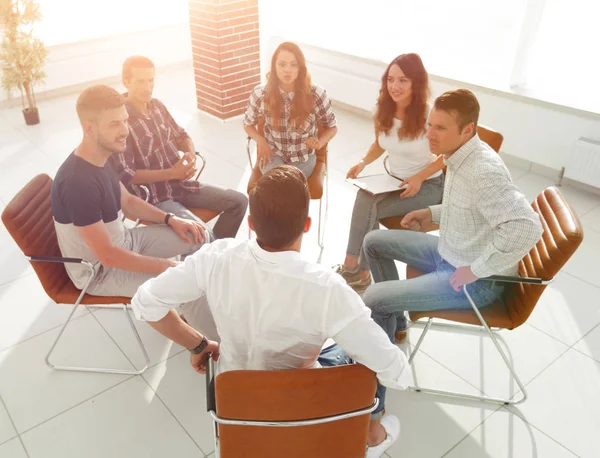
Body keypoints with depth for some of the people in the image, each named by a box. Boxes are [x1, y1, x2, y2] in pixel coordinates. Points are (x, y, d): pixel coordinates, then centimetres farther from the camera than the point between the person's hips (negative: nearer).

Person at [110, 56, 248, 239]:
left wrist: (191, 153, -7)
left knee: (239, 201, 1)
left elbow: (180, 135, 17)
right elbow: (126, 175, -20)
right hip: (154, 197, -7)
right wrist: (172, 173, -23)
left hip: (183, 184, 8)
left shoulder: (157, 105, 5)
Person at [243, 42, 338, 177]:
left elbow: (332, 127, 1)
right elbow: (248, 124, 8)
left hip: (303, 158, 0)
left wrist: (319, 142, -20)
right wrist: (260, 140, -13)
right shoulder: (260, 94, -12)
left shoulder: (316, 94, -15)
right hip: (273, 154, 0)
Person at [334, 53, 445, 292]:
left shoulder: (430, 115, -20)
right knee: (364, 199, -27)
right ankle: (362, 273, -17)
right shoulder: (383, 111, -4)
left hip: (428, 185, -5)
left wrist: (419, 177, -23)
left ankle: (351, 268, -8)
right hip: (394, 180, 5)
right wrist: (363, 162, -6)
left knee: (368, 207, -25)